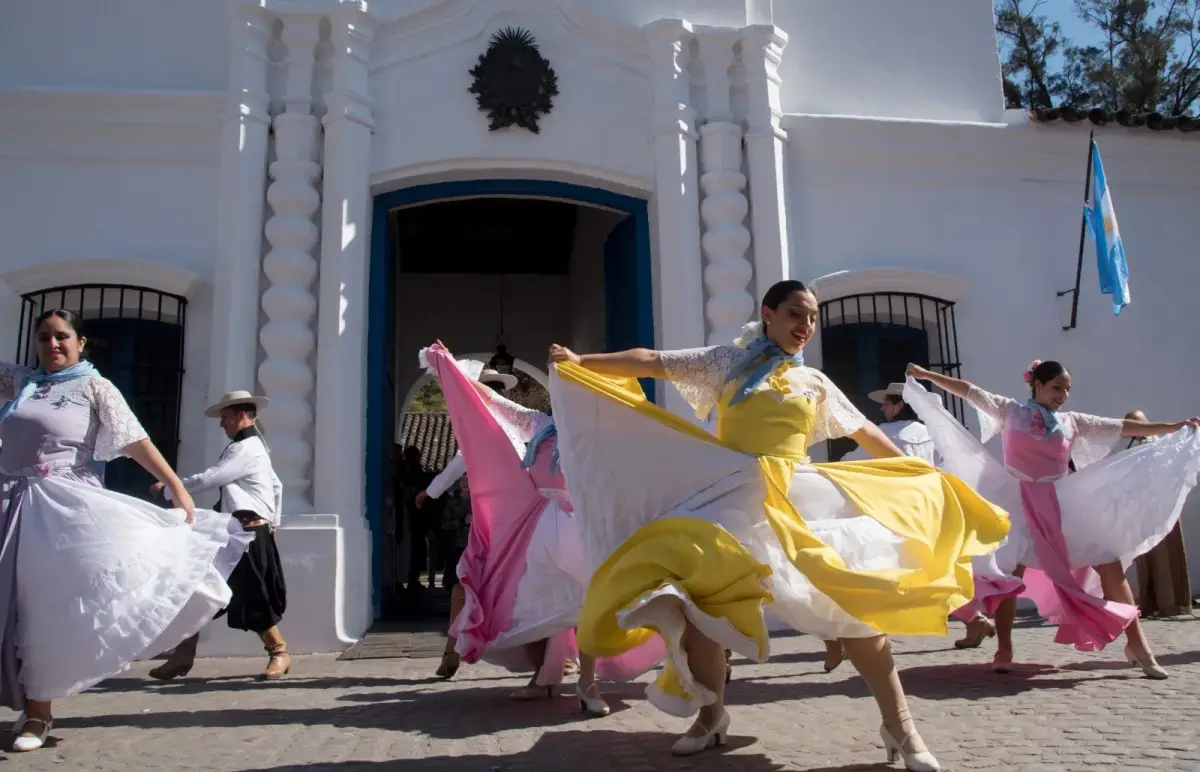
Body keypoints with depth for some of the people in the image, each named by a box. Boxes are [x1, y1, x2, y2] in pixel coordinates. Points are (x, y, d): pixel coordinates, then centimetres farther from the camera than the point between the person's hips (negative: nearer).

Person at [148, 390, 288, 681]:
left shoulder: (245, 449, -13)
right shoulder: (250, 447, 20)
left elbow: (208, 479, -18)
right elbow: (277, 486, 25)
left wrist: (168, 487, -7)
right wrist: (273, 522, 23)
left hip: (247, 533, -10)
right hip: (234, 532, 10)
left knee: (252, 598, -5)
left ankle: (279, 654, 10)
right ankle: (183, 656, 13)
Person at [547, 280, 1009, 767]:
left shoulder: (815, 384, 16)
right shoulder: (730, 361, 8)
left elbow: (865, 432, 26)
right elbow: (653, 362, 4)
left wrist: (917, 473, 28)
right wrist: (582, 361, -2)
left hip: (798, 496, 2)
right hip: (733, 494, -1)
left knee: (856, 599, -11)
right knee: (696, 595, -12)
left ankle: (899, 728, 2)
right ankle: (711, 718, 12)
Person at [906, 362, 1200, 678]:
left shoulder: (1073, 422, 10)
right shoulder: (1010, 411, 4)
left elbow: (1124, 427, 11)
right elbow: (968, 391, 1)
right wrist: (925, 375, -3)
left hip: (1062, 503, 3)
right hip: (1019, 502, -3)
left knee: (1110, 565, -4)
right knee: (1008, 572, -8)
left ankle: (1136, 644, 6)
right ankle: (1004, 651, 2)